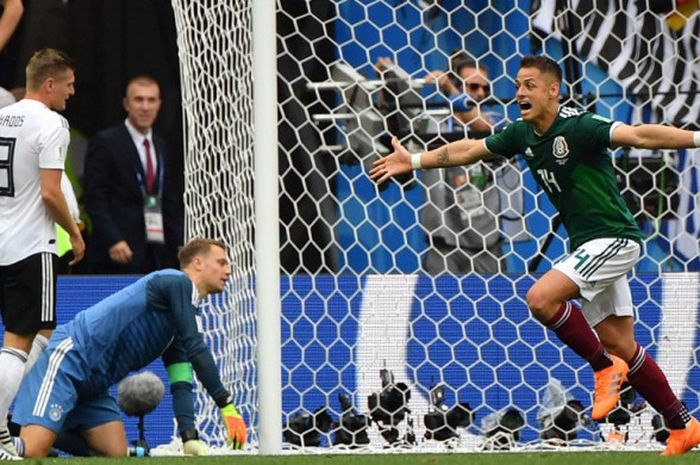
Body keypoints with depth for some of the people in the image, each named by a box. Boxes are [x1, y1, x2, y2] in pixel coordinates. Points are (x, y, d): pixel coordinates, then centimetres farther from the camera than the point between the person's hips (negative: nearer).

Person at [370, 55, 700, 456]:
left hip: (613, 238, -9)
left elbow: (637, 135, -31)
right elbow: (470, 150, 20)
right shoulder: (523, 134, 6)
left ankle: (605, 367, -4)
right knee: (621, 345, 8)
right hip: (586, 243, 9)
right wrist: (414, 161, 25)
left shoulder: (576, 127, -19)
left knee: (542, 297, -22)